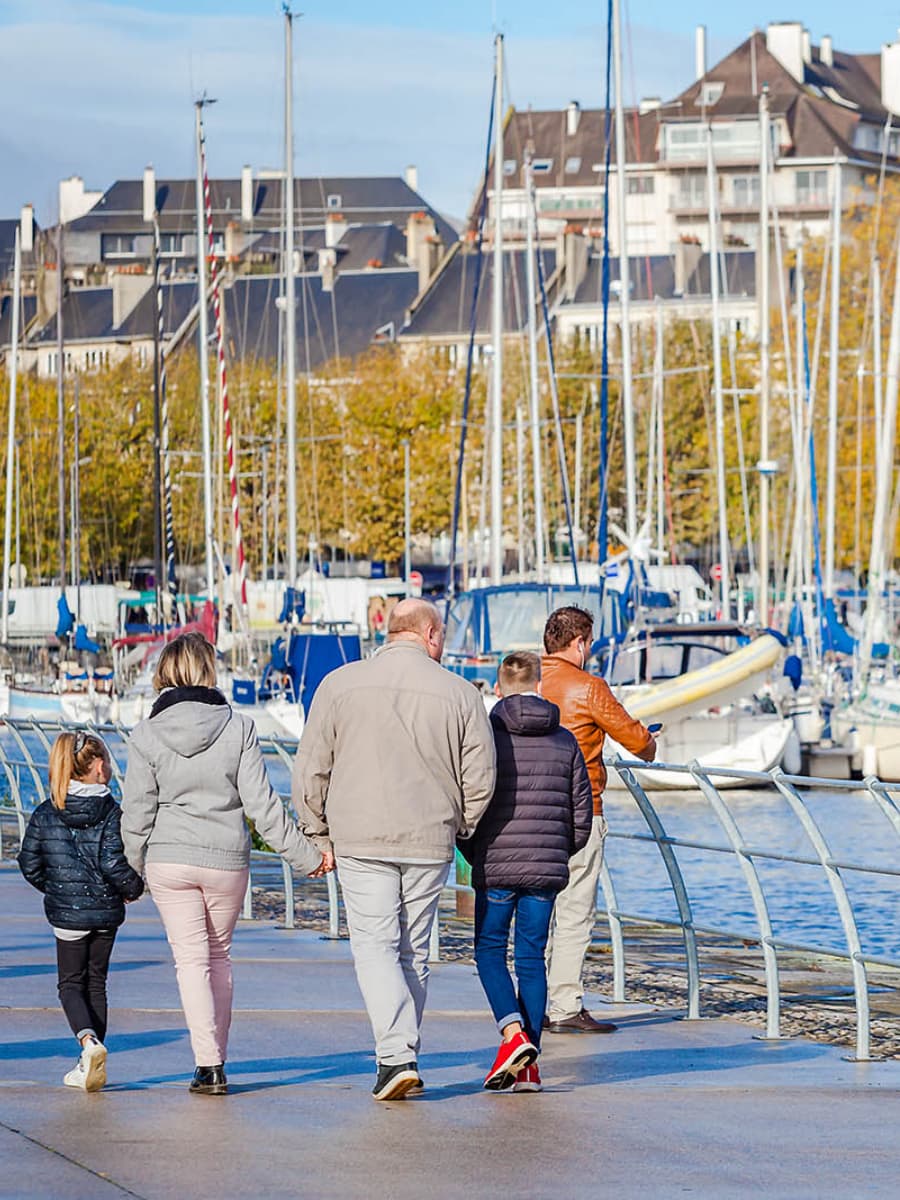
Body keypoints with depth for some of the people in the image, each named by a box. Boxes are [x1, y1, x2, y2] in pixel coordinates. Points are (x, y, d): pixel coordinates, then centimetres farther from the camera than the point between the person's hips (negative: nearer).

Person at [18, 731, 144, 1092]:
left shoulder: (45, 814, -3)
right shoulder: (111, 812, -11)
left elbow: (29, 864, 1)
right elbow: (113, 864, -17)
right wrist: (134, 888, 1)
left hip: (66, 913, 0)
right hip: (106, 911, 0)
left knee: (71, 983, 9)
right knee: (96, 982, 14)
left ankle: (89, 1040, -20)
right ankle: (90, 1063, 13)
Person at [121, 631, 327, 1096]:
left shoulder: (147, 735, -7)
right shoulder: (238, 729, -7)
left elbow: (136, 812, -3)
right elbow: (262, 805, -8)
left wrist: (136, 865, 14)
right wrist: (306, 855, 0)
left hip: (169, 861, -1)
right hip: (227, 860, 1)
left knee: (191, 958, 3)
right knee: (219, 954, 17)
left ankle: (209, 1065, -8)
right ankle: (216, 1056, 21)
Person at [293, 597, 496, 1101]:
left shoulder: (340, 685, 1)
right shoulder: (459, 694, 0)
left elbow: (311, 772, 0)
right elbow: (480, 777, 1)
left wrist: (321, 837, 9)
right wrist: (458, 828, 17)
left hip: (361, 840, -1)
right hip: (430, 842, 1)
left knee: (375, 945, -1)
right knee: (415, 951, 13)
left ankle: (397, 1055, -17)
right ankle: (404, 1055, 18)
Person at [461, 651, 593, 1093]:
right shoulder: (565, 741, 5)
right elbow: (583, 815, 7)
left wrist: (475, 856, 9)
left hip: (495, 867, -3)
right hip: (547, 872, 3)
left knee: (490, 952, 10)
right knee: (532, 958, 8)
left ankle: (513, 1034, -13)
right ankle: (528, 1066, 7)